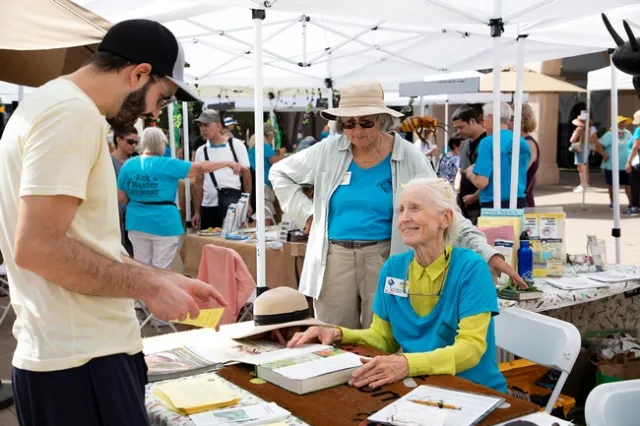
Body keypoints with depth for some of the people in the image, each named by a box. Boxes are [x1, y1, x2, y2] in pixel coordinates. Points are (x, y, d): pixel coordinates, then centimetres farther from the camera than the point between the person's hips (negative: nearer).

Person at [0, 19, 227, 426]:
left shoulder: (56, 105, 17)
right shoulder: (73, 113, -16)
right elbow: (37, 247, -25)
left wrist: (167, 280, 14)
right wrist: (150, 286, -16)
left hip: (83, 350, 10)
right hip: (82, 362, -10)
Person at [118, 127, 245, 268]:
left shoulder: (127, 166, 3)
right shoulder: (167, 165, -10)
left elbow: (121, 198, 8)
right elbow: (200, 168, -7)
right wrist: (229, 164, 2)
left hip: (137, 223, 5)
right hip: (164, 224, -5)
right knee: (161, 271, 2)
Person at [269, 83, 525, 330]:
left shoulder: (408, 157, -5)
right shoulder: (329, 151, 0)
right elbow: (279, 173, 13)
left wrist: (488, 254, -16)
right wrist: (306, 214, 2)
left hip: (384, 257, -2)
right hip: (334, 258, 2)